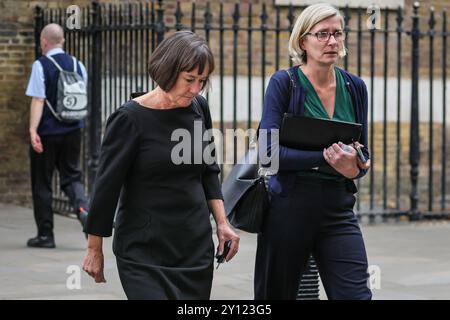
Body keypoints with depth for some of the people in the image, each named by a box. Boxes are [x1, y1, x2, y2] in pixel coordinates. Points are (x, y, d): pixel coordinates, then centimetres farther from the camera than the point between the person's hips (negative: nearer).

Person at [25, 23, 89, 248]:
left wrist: (33, 131, -20)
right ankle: (82, 208, -17)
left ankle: (45, 234, 10)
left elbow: (38, 100, -17)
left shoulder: (41, 65, -11)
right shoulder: (77, 65, 5)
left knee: (41, 182, 7)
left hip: (47, 131, -4)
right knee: (71, 175, 14)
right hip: (73, 130, 5)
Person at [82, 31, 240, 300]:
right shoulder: (130, 118, -12)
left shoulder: (199, 108, 4)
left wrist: (221, 222, 8)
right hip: (144, 254, -5)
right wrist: (95, 249, -3)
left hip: (196, 247, 5)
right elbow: (107, 186, -7)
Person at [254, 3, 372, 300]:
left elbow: (363, 155, 14)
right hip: (289, 205, -3)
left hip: (339, 208, 3)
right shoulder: (284, 83, -4)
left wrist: (354, 168, -10)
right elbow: (270, 151, -14)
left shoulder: (355, 87, 7)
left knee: (356, 294, -9)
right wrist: (327, 157, -24)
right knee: (276, 295, 9)